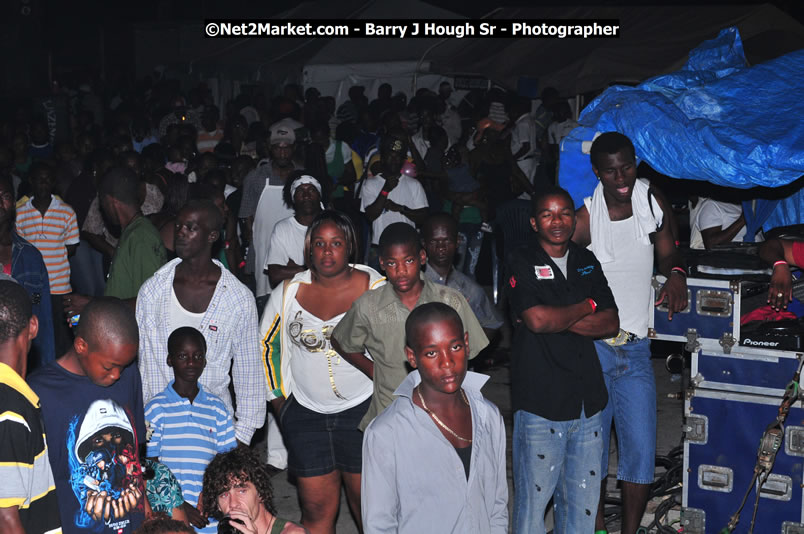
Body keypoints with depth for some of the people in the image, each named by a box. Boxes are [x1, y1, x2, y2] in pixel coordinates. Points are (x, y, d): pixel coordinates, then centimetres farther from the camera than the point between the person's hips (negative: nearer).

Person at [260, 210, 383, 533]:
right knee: (317, 507, 8)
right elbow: (265, 344, 14)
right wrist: (277, 397, 11)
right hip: (305, 413, 2)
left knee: (367, 503, 6)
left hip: (363, 410, -2)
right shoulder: (289, 292, 0)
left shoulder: (376, 288, -6)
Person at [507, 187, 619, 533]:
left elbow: (611, 324, 5)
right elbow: (536, 319, -17)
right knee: (534, 495, 1)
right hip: (539, 403, -5)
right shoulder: (521, 263, -2)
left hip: (588, 400, 5)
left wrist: (559, 319, -9)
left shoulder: (587, 262, 14)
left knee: (583, 499, 11)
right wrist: (587, 307, -3)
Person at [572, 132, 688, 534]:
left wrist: (676, 274, -6)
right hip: (591, 347, -3)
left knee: (641, 448, 0)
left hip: (636, 349, 3)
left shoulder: (655, 206, 3)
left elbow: (668, 253, 17)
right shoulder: (585, 219, -10)